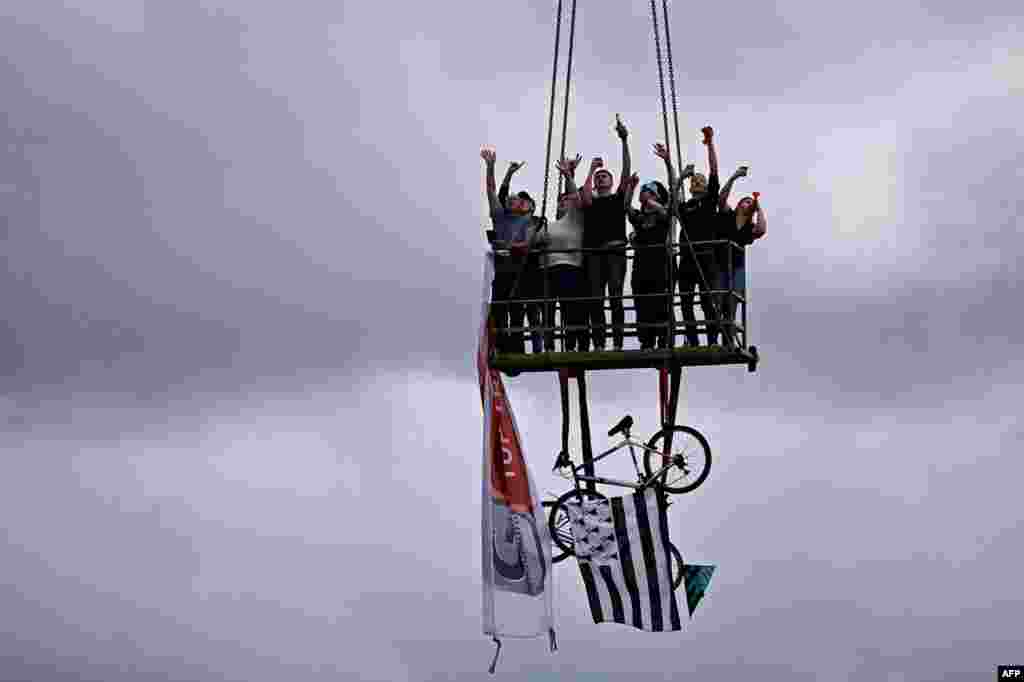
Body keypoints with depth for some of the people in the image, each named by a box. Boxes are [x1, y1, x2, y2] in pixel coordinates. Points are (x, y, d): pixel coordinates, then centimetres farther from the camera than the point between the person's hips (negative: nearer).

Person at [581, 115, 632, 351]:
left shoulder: (618, 198, 16)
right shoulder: (590, 202, 19)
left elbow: (626, 173, 6)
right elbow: (584, 196, -5)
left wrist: (624, 141, -3)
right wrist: (591, 169, 4)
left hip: (615, 251, -1)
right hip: (594, 252, 1)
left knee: (616, 296, -9)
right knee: (596, 298, -5)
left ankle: (618, 343, -12)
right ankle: (598, 344, -7)